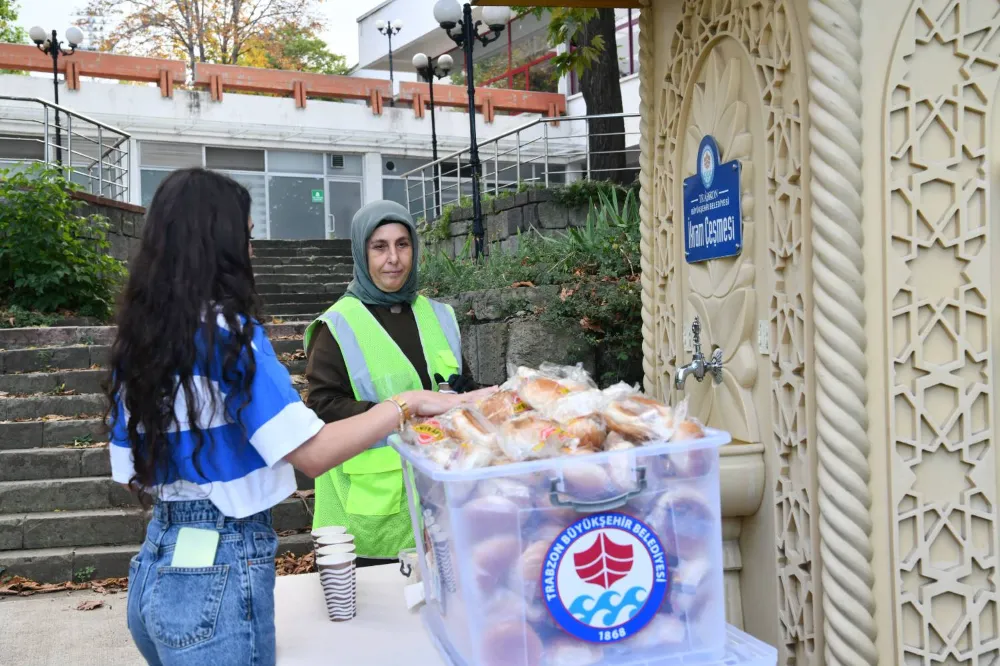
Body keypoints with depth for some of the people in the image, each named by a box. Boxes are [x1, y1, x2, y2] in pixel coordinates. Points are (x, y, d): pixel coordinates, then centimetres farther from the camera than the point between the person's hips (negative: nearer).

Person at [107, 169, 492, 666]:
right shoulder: (227, 332, -17)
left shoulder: (136, 341, 5)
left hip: (156, 564, 8)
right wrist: (407, 404, -14)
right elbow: (312, 453, -22)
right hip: (220, 572, -8)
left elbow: (131, 474, 11)